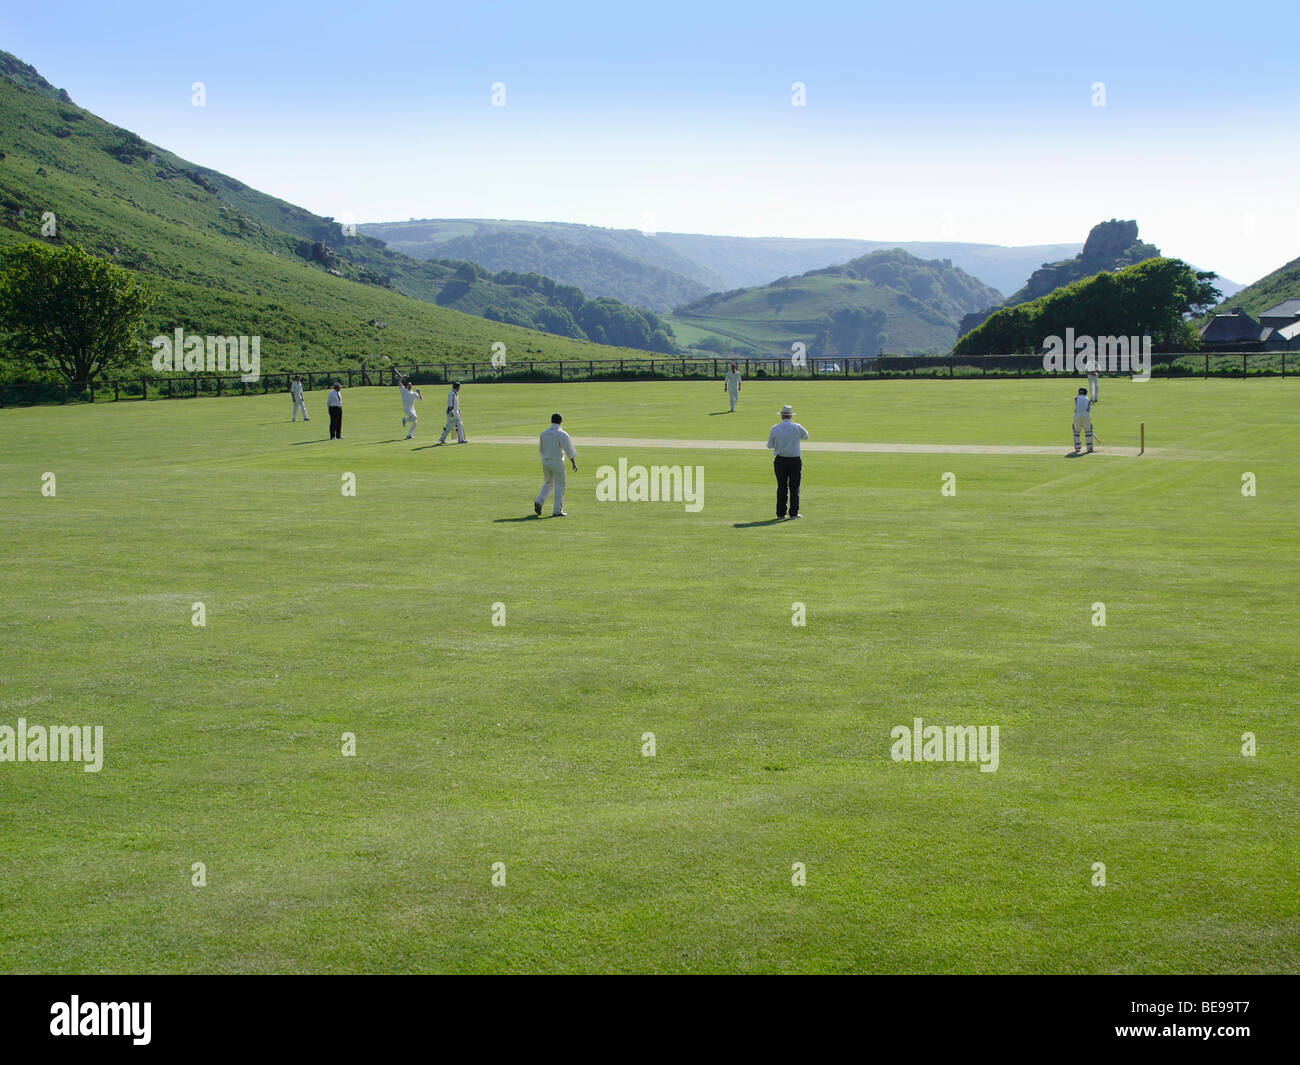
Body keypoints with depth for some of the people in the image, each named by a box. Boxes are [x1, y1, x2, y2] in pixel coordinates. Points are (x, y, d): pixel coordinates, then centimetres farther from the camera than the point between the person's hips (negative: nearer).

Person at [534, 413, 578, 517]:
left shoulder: (544, 433, 4)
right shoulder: (562, 434, -13)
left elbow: (541, 449, 13)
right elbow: (569, 450, -15)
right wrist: (574, 463, -9)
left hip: (545, 462, 5)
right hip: (557, 462, -5)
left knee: (548, 483, 21)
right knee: (559, 485, 4)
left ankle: (539, 502, 0)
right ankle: (557, 511, 3)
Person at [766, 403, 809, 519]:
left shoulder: (775, 428, -2)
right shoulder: (797, 427, -6)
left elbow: (770, 446, 5)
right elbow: (806, 436, 14)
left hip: (780, 460, 1)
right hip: (795, 460, -1)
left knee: (781, 487, 7)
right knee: (794, 487, 4)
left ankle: (780, 513, 5)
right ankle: (794, 513, 3)